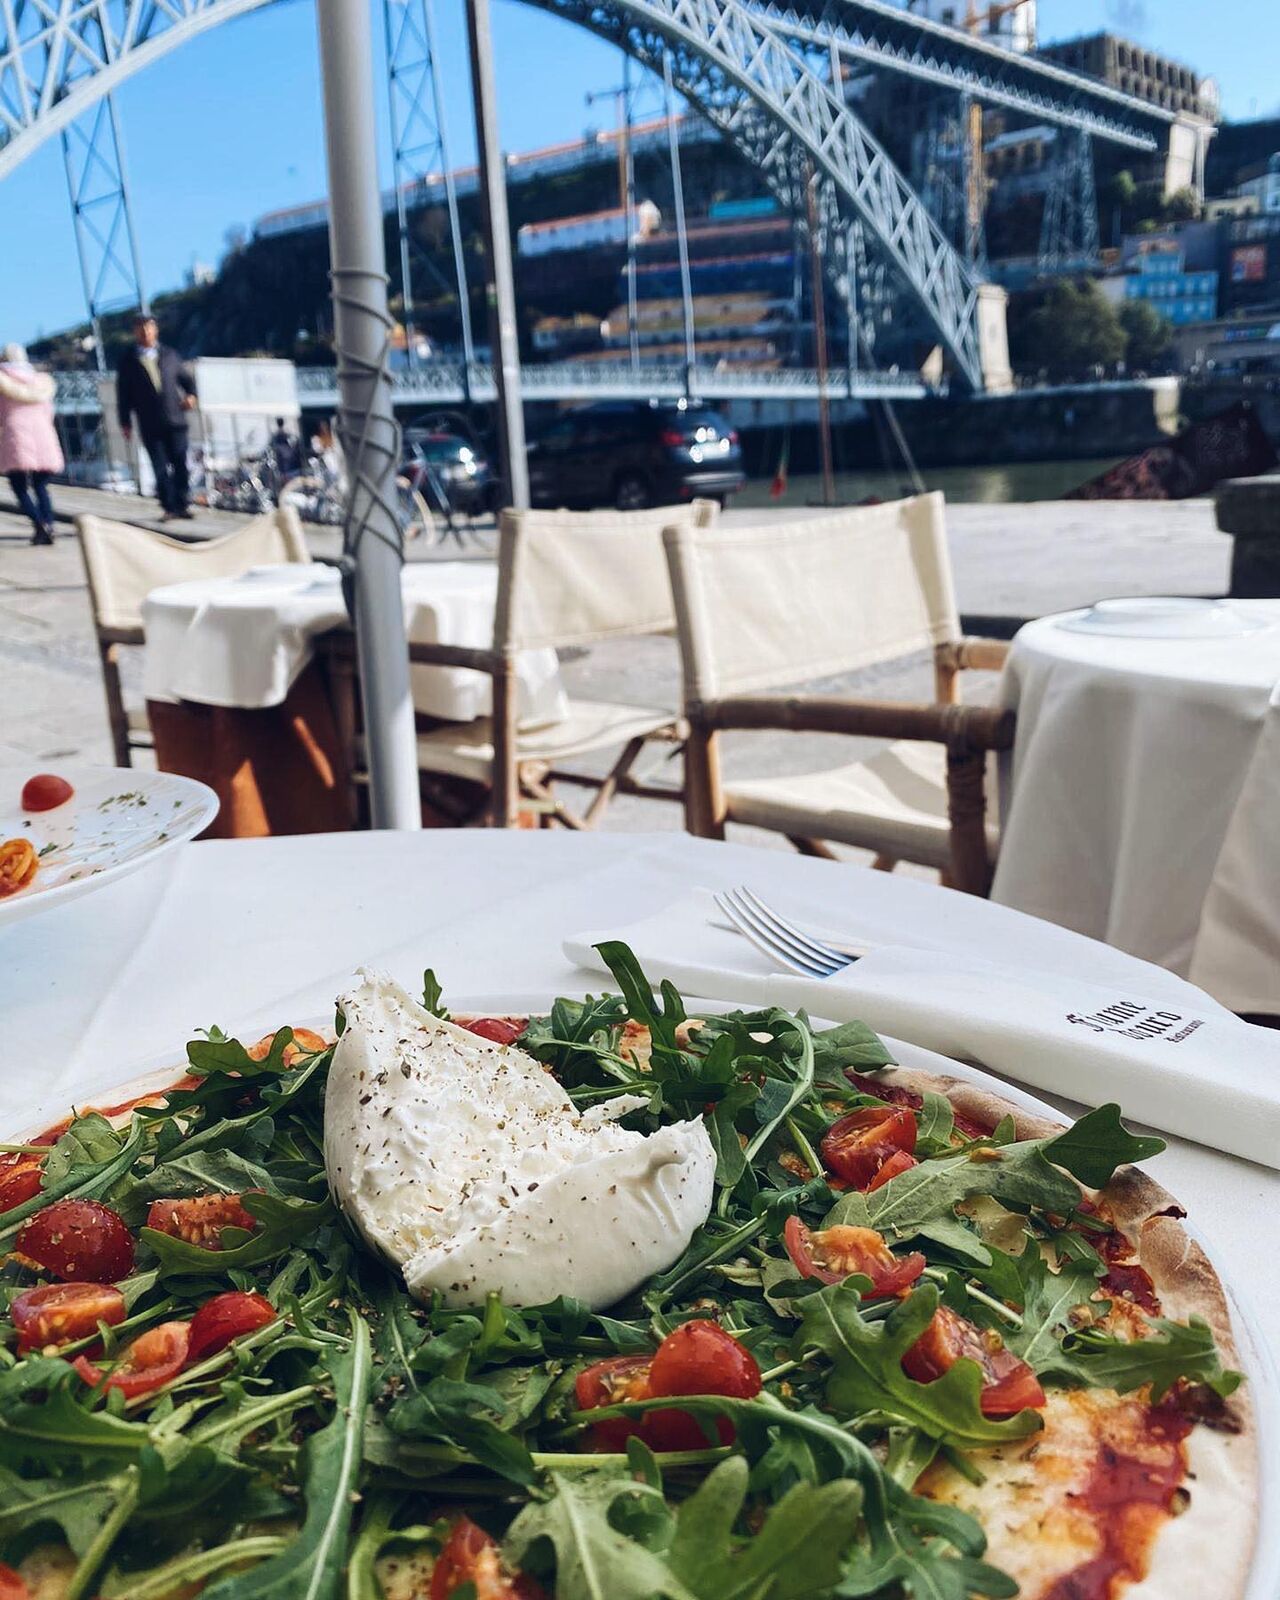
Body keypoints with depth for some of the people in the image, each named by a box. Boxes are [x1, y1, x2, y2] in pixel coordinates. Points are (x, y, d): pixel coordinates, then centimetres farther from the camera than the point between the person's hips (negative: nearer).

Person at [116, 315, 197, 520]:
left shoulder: (169, 355, 11)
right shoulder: (128, 360, 5)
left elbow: (185, 378, 19)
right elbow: (123, 393, 5)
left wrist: (190, 394, -2)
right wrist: (125, 422, 1)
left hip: (175, 420, 2)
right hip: (149, 425, -2)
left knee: (180, 465, 1)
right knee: (160, 468, -2)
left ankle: (181, 505, 11)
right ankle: (168, 508, 4)